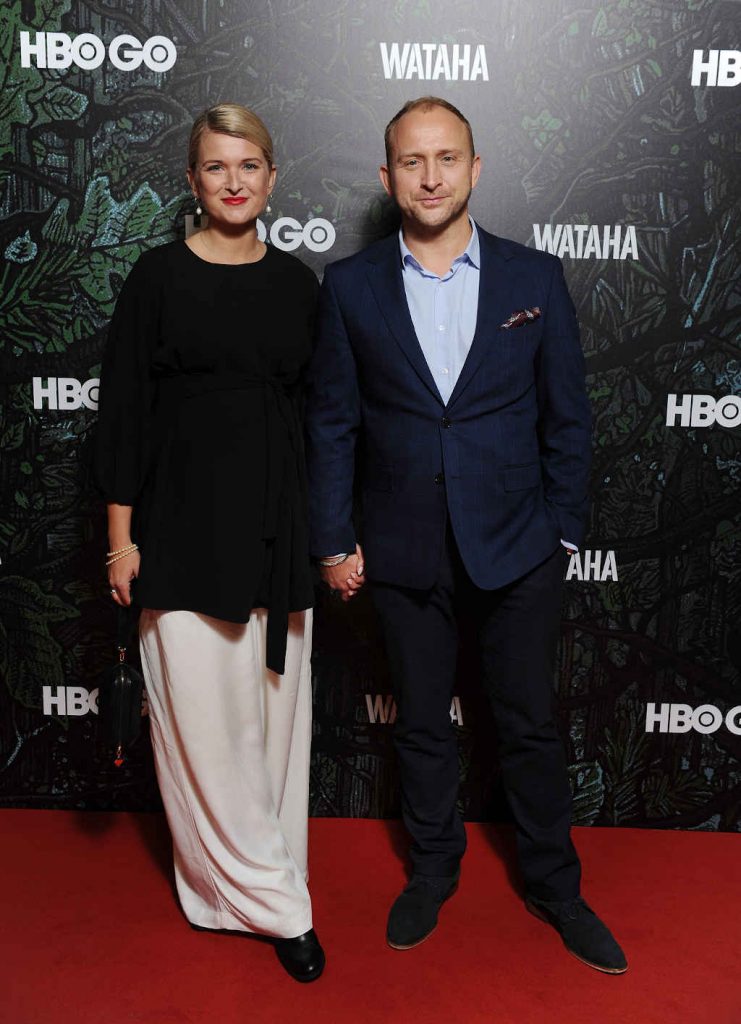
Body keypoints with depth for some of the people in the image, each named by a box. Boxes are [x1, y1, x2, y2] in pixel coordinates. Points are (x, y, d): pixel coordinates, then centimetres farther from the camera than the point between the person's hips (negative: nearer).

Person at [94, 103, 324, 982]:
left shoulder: (297, 283, 8)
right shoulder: (159, 276, -1)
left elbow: (315, 411, 12)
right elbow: (124, 408, -2)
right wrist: (121, 534, -6)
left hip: (279, 526, 4)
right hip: (185, 524, -3)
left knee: (276, 708, 9)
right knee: (204, 714, 0)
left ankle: (241, 886, 28)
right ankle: (273, 901, 17)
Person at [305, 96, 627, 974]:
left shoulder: (535, 279, -1)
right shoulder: (350, 286, 0)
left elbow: (567, 417, 2)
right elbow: (331, 421, 1)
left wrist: (562, 531, 0)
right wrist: (334, 541, -2)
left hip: (516, 548, 0)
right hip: (404, 553, 1)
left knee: (530, 723, 11)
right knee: (420, 723, 16)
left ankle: (553, 883, 34)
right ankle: (433, 869, 38)